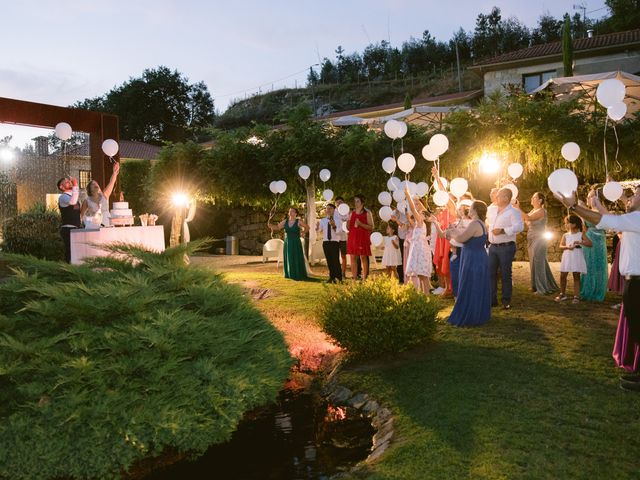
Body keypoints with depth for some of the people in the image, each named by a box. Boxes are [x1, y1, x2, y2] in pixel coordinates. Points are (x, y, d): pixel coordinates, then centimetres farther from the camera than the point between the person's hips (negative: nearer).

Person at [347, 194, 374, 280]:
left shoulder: (367, 213, 1)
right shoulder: (352, 213, 13)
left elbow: (371, 227, -5)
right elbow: (348, 227, 15)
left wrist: (360, 224, -16)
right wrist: (347, 220, -4)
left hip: (363, 237, -4)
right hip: (352, 237, 4)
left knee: (363, 258, -3)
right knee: (353, 258, 0)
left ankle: (364, 279, 2)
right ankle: (354, 279, 5)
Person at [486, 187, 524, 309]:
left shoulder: (513, 212, -11)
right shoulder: (492, 210, 12)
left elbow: (519, 226, -25)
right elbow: (488, 222, 33)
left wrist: (503, 230, -30)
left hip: (506, 247, -7)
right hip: (493, 246, 7)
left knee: (505, 275, 1)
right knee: (490, 273, 7)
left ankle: (506, 301, 12)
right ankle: (492, 299, 16)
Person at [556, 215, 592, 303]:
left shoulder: (581, 234, 1)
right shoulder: (565, 235, 7)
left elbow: (590, 243, -5)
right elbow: (561, 246, -1)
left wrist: (580, 242, -18)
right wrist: (567, 247, -20)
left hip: (577, 257, -3)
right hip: (567, 257, 3)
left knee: (576, 276, 1)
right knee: (563, 276, 4)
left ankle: (576, 296, 7)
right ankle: (563, 294, 18)